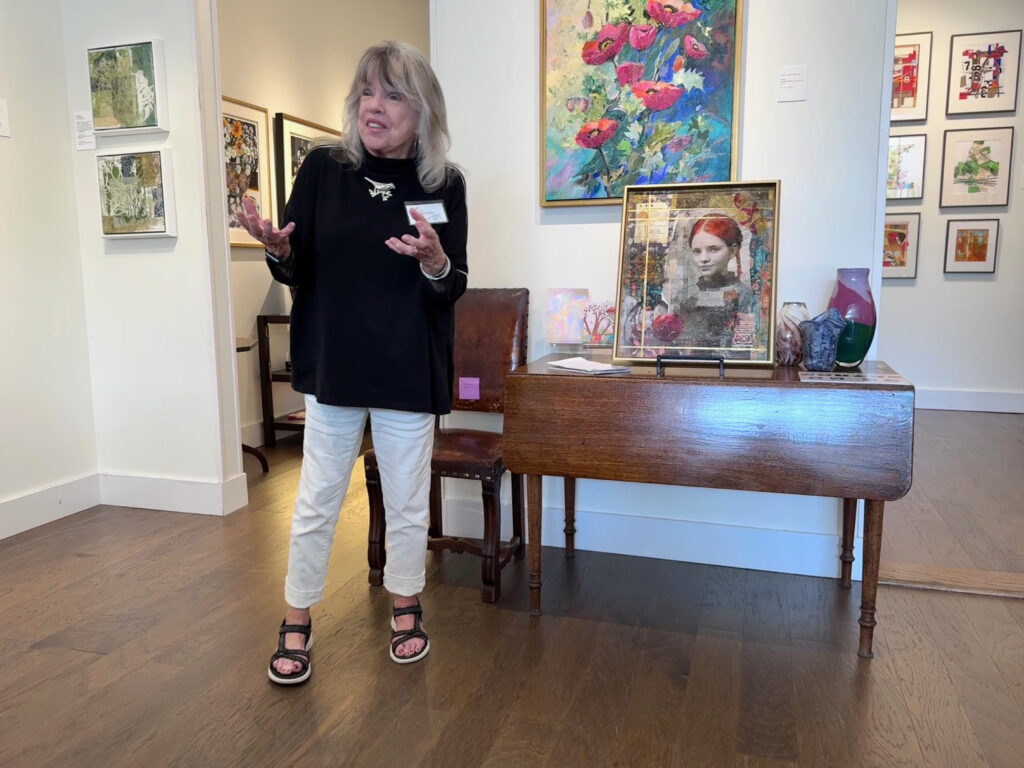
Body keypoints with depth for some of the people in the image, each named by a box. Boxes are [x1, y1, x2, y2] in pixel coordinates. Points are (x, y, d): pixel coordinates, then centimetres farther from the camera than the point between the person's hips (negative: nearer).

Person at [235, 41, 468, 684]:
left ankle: (407, 607, 36)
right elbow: (298, 272, 1)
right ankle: (297, 622, 30)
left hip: (410, 372, 0)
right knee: (316, 502, 10)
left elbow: (453, 289, -1)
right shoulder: (323, 168, -3)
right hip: (333, 365, 0)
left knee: (408, 501, 13)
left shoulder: (445, 185, -3)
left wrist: (434, 261, -23)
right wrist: (277, 248, -21)